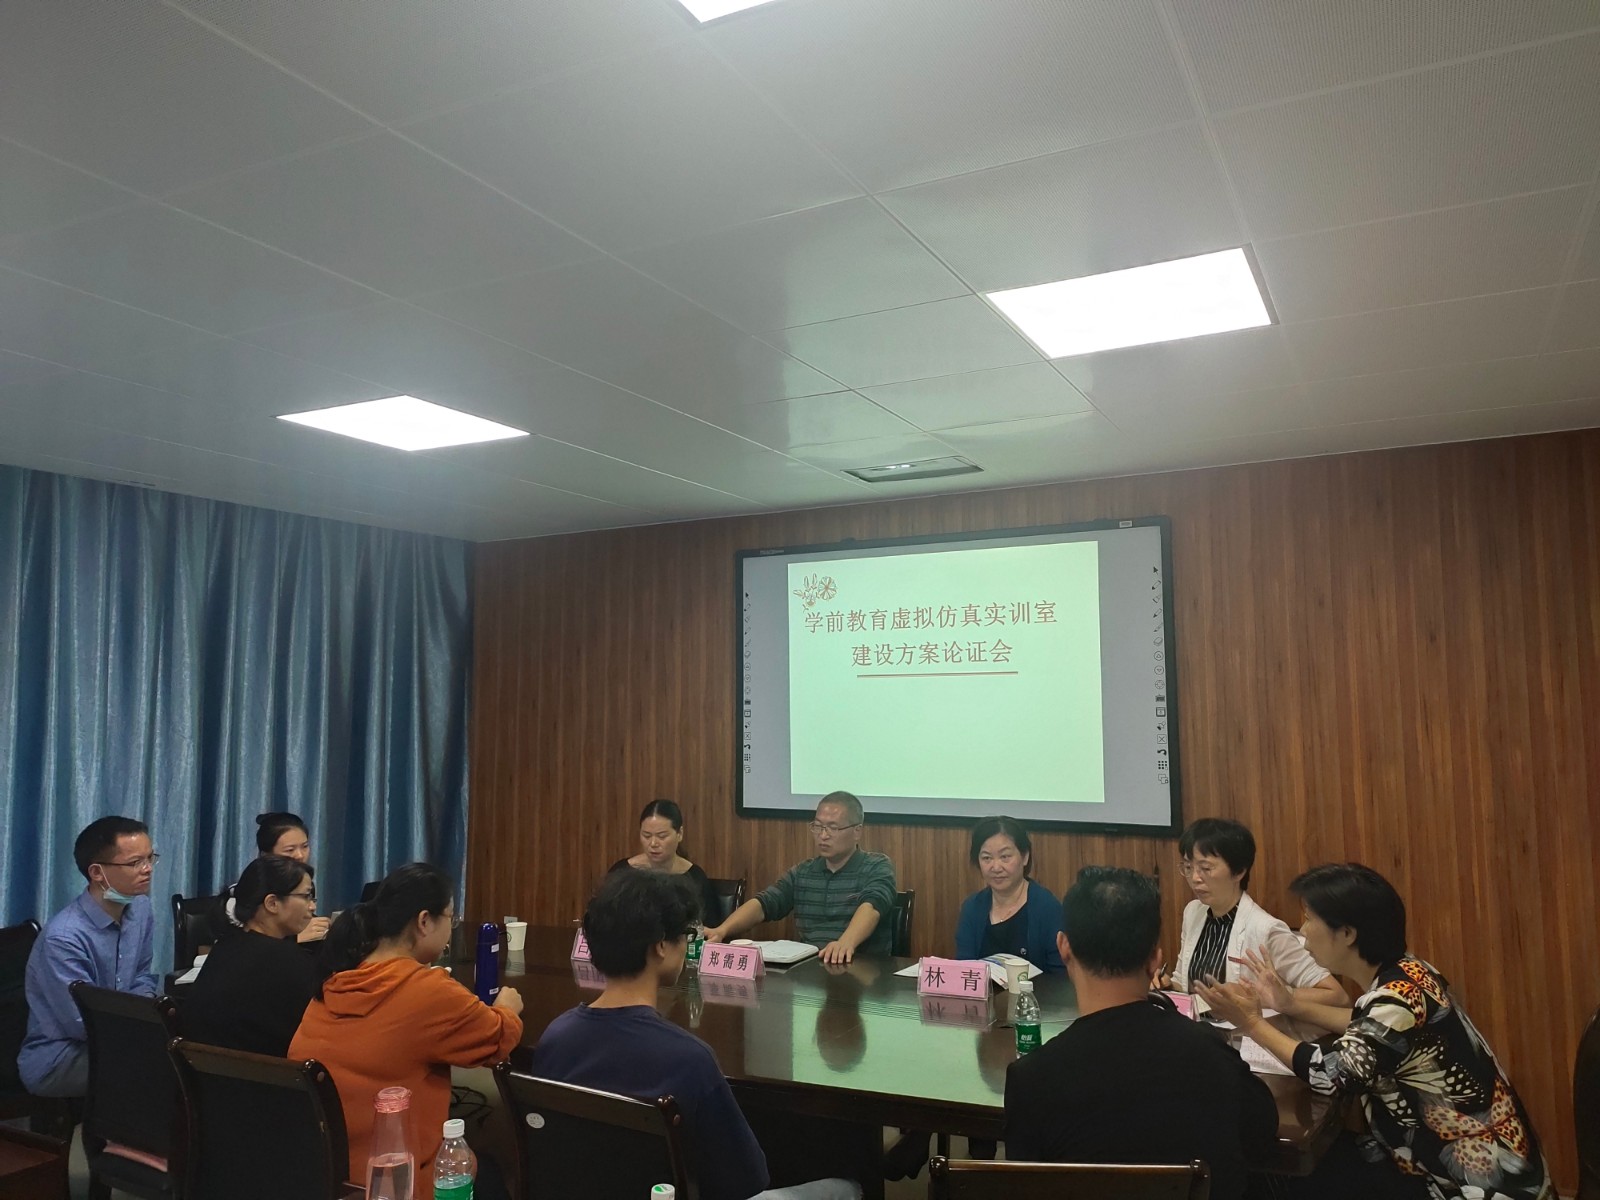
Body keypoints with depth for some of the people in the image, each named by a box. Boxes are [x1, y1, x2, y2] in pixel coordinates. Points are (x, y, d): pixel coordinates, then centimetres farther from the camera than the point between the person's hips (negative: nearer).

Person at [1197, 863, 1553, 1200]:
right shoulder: (1403, 973, -1)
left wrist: (1253, 1024, -11)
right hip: (1448, 1152, 8)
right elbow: (1369, 1027, 17)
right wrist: (1293, 1005, 11)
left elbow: (1331, 1073, -21)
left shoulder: (1400, 997, -28)